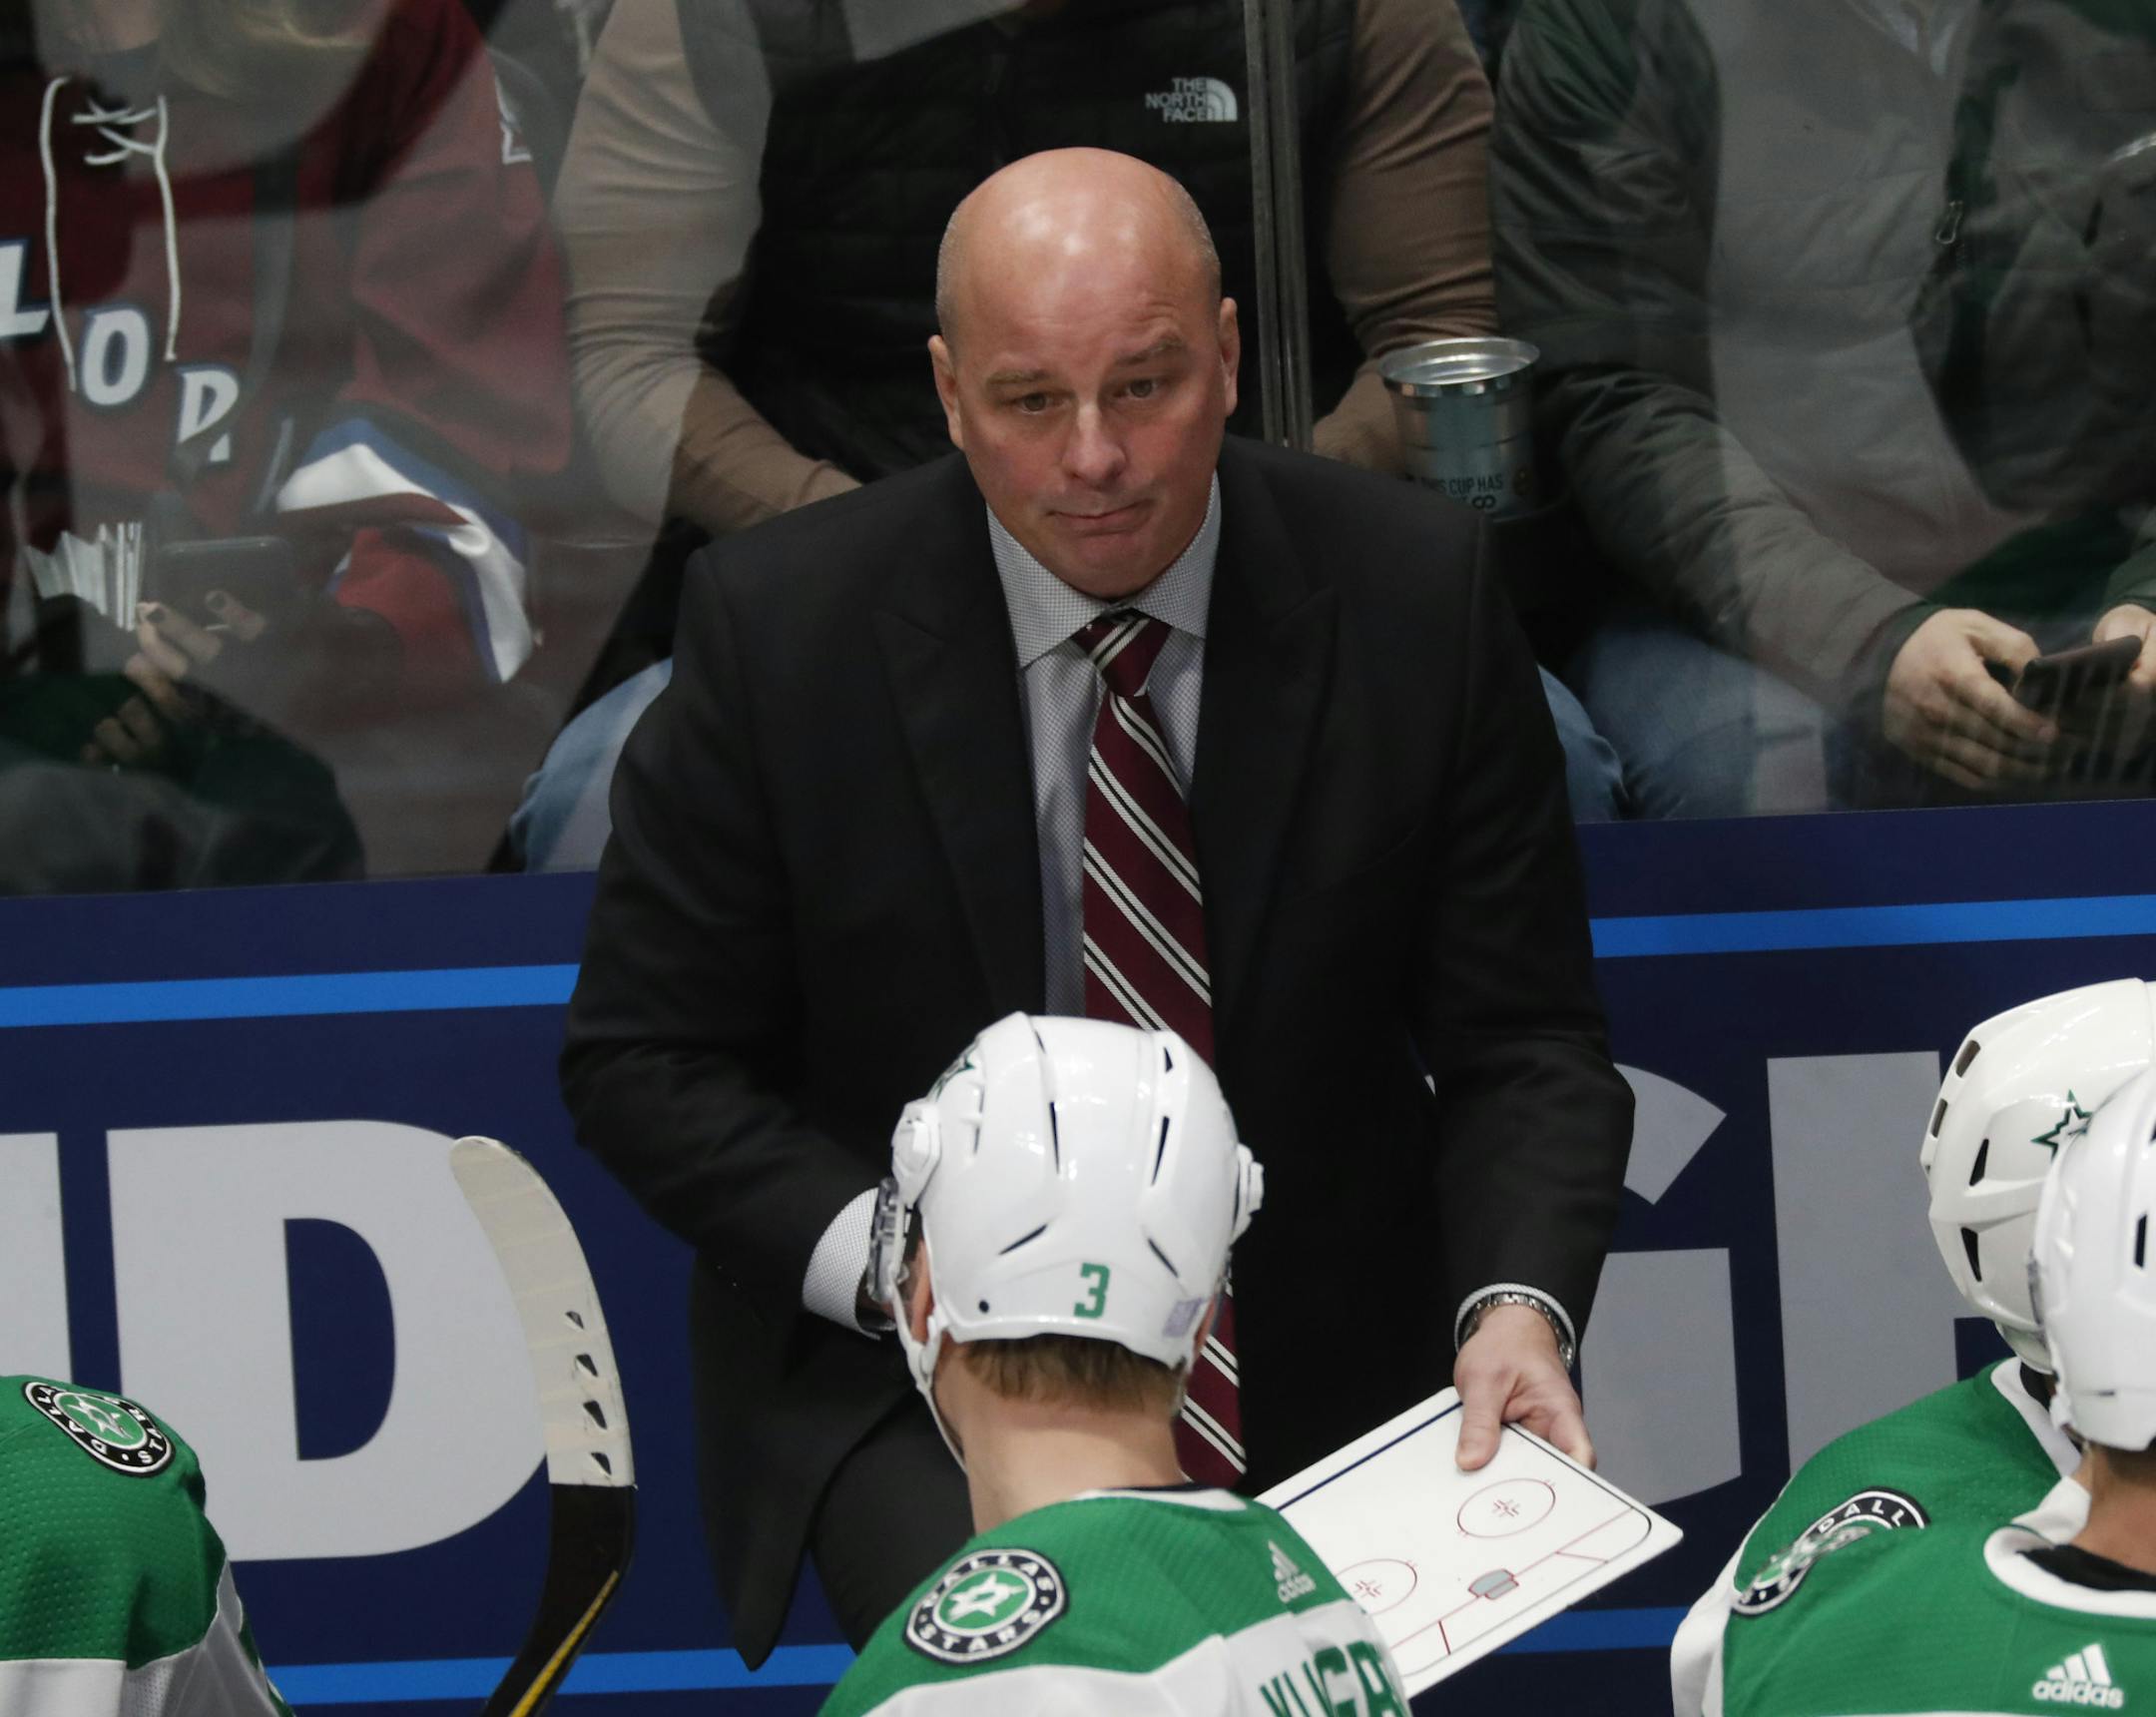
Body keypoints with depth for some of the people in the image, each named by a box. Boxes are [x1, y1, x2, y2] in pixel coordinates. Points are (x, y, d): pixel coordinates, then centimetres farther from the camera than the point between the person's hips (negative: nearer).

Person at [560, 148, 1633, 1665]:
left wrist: (1519, 1303, -21)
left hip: (1319, 1370, 3)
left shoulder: (1414, 593, -6)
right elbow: (646, 1060, -2)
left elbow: (1523, 1042, -1)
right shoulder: (780, 624, -9)